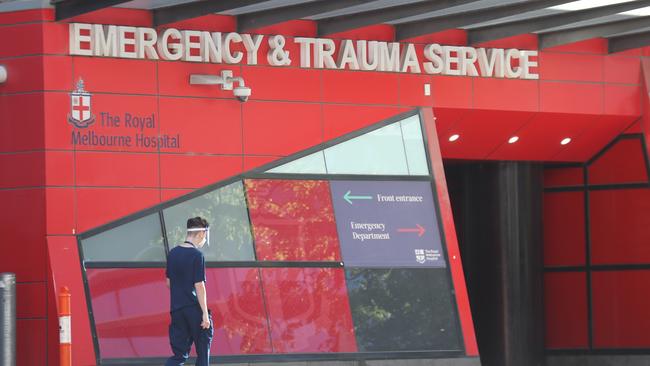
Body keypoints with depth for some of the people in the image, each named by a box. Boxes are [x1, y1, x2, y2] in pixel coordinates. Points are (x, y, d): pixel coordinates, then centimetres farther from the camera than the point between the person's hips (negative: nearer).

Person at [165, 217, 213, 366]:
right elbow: (199, 286, -15)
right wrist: (205, 313, -12)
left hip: (176, 309, 6)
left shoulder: (173, 254, 8)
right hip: (194, 309, -6)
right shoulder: (197, 255, -12)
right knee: (203, 352, 9)